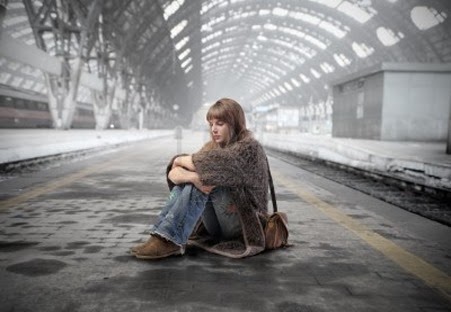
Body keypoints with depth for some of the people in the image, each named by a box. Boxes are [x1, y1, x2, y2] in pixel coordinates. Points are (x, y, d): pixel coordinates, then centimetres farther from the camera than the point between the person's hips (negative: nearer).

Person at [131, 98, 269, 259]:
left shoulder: (249, 148, -11)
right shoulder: (212, 146, 6)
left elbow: (210, 164, -28)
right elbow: (173, 173, -7)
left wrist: (180, 160, -10)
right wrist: (192, 176, -30)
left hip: (243, 224, -6)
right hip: (217, 228, 6)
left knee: (207, 177, -26)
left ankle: (169, 241, -35)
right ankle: (162, 235, -29)